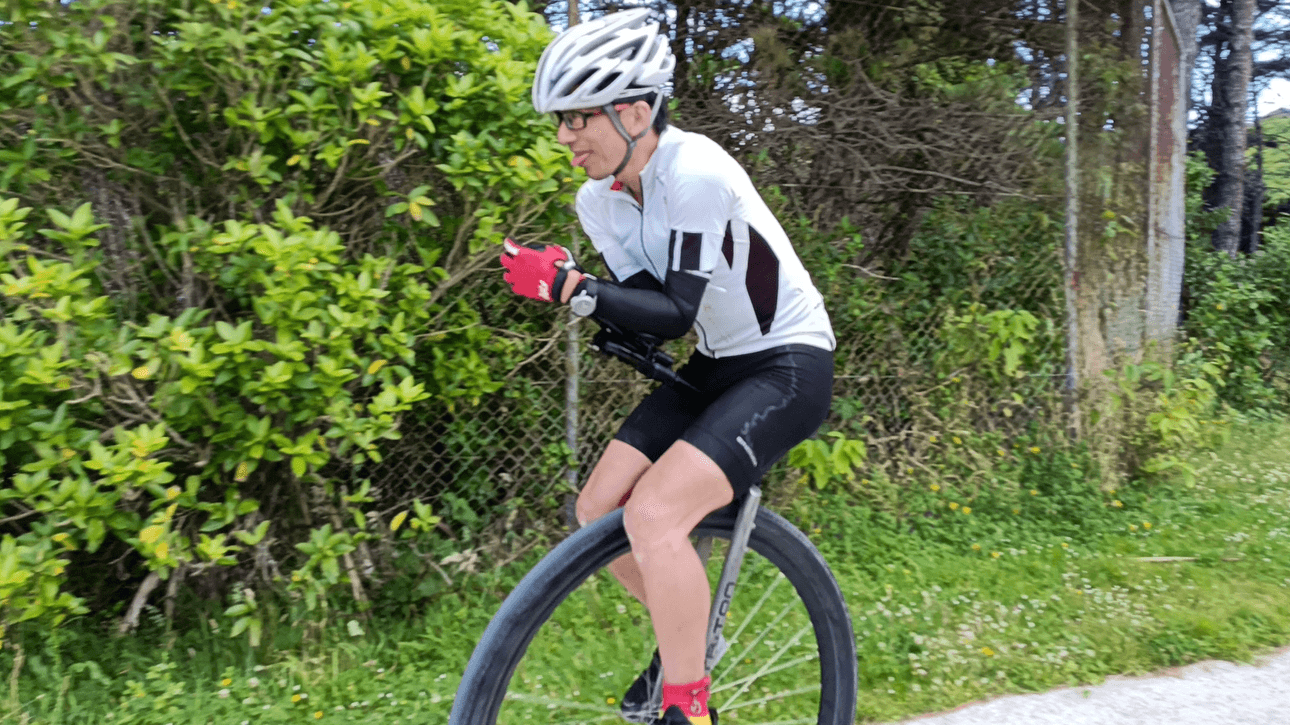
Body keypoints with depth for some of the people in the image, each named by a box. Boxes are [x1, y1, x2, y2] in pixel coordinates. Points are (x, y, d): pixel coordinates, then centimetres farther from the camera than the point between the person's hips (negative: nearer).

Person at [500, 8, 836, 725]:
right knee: (598, 508, 2)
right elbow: (644, 310, -2)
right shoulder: (599, 200, 0)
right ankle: (688, 634, 27)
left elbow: (676, 313, -25)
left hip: (790, 368, -8)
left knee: (654, 511, -25)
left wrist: (571, 286, -33)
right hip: (716, 367, 8)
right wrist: (562, 283, -19)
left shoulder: (696, 174, -24)